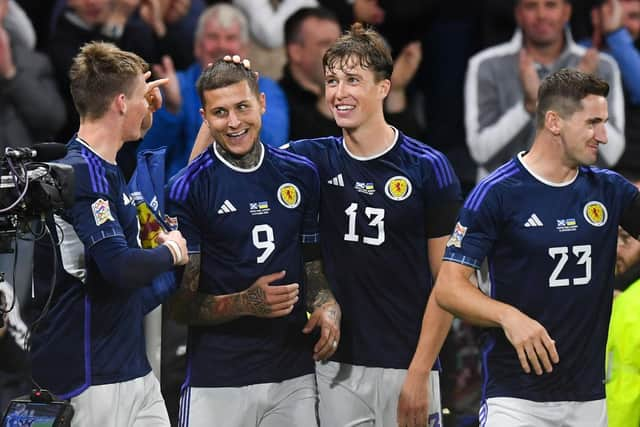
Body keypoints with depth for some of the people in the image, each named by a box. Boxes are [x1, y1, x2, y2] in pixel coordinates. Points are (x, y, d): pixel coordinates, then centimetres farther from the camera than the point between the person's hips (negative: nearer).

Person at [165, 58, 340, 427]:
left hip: (295, 377, 4)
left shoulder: (301, 175, 8)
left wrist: (327, 307, -3)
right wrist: (245, 303, -21)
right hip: (217, 380, -4)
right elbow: (181, 304, -6)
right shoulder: (188, 189, -5)